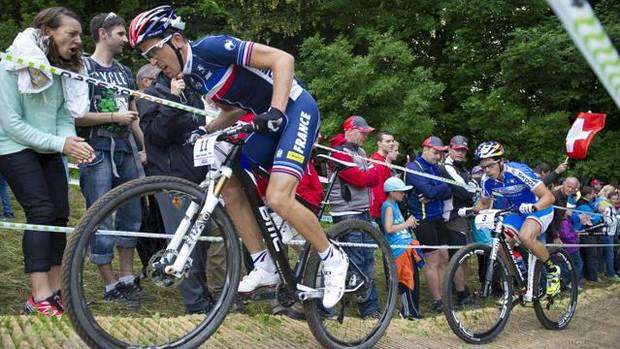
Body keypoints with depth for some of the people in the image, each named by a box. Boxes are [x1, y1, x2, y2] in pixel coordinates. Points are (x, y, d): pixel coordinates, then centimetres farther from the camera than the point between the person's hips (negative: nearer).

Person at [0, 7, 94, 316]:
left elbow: (64, 116, 5)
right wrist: (60, 143, -25)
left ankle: (54, 293, 6)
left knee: (60, 214, -2)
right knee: (41, 211, -18)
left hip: (48, 151, 6)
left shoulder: (63, 68, 3)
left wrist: (71, 140, -17)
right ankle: (39, 300, -18)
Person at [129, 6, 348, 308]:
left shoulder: (211, 48, -20)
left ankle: (333, 259, -2)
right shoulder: (190, 77, 6)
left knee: (278, 199, -23)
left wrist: (275, 111, -32)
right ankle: (265, 269, 12)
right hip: (268, 120, 9)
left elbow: (283, 59, -23)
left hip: (296, 109, -9)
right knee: (230, 188, 2)